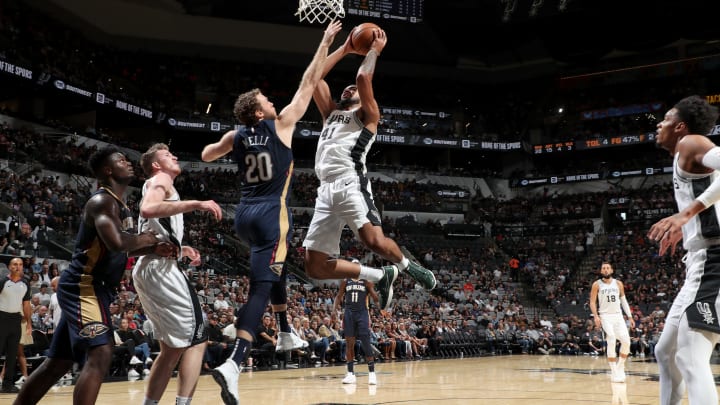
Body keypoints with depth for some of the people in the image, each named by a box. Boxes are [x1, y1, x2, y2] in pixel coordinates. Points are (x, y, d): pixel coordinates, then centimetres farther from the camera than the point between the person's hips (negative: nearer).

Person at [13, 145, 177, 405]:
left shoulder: (119, 206, 17)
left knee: (58, 363, 15)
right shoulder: (102, 201, -15)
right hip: (84, 287, -10)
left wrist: (155, 249, 10)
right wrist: (149, 237, -15)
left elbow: (124, 250, 26)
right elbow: (116, 243, -32)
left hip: (88, 288, 11)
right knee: (100, 355, -20)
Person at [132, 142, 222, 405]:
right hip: (160, 269, -10)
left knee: (172, 348, 14)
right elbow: (148, 209, -25)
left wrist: (180, 249, 26)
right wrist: (195, 204, -26)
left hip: (149, 270, 10)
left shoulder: (158, 187, 29)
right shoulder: (159, 180, 0)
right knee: (196, 340, -9)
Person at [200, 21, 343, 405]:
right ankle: (233, 364, -25)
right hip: (271, 214, -7)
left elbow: (206, 156, 27)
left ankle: (285, 333, 41)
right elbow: (308, 83, 1)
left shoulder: (236, 136, 8)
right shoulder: (281, 124, -5)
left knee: (276, 266, 31)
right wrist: (325, 42, 8)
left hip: (245, 214, 7)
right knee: (260, 287, -12)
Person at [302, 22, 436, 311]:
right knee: (315, 267, -4)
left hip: (351, 184, -6)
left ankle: (407, 266, 9)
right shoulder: (331, 113, 31)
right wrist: (344, 49, 29)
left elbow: (363, 78, -2)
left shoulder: (367, 114, 15)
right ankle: (380, 277, 12)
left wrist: (374, 51, 14)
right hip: (326, 190, 6)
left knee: (374, 241, -27)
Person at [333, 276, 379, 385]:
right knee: (349, 343, 2)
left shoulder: (366, 282, 4)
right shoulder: (345, 282, 10)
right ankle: (351, 374, 8)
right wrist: (335, 305, -10)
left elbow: (375, 299, 1)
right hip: (349, 313, 2)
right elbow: (339, 296, 9)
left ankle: (372, 373, -3)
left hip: (362, 313, -2)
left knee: (366, 344, -8)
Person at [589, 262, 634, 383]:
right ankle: (614, 372, -10)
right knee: (611, 342, -17)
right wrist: (596, 316, -16)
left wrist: (630, 316, 7)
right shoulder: (597, 284, -1)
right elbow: (592, 302, -2)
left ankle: (620, 366, 13)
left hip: (618, 315, 3)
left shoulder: (618, 284, 8)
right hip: (605, 316, -3)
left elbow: (623, 300, 13)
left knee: (626, 341, -9)